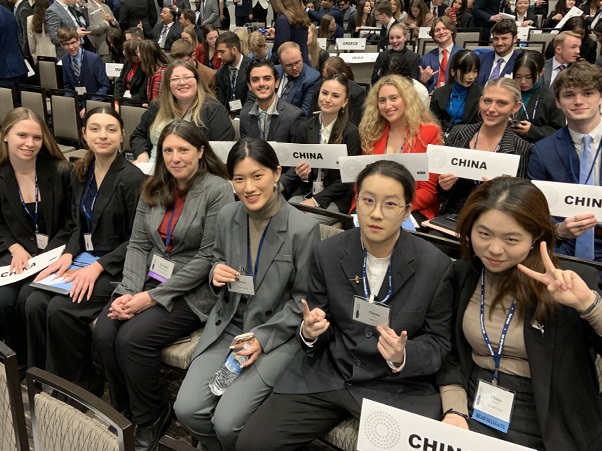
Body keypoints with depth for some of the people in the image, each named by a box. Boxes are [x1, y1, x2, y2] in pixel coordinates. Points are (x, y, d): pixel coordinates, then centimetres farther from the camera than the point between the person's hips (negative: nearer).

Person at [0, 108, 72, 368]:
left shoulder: (59, 171, -5)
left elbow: (72, 222, -1)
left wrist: (51, 254, -13)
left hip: (54, 251, -2)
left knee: (28, 299, -25)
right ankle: (22, 359, 6)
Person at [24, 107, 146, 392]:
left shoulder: (132, 178, -14)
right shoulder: (81, 174, 9)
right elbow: (80, 226, 16)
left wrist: (97, 267, -20)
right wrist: (68, 255, -3)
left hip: (118, 266, -7)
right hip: (84, 259, 7)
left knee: (61, 309, -23)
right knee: (35, 303, -15)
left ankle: (83, 385, -1)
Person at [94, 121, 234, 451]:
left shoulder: (218, 191, -11)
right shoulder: (153, 189, 10)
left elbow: (207, 258, -16)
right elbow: (138, 244, 7)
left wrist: (153, 297, -17)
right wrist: (129, 291, -10)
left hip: (193, 291, -6)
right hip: (149, 281, 6)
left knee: (132, 337, -24)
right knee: (103, 333, -17)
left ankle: (149, 423, 2)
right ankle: (124, 412, 7)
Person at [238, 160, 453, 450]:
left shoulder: (436, 266, -11)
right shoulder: (327, 254, -3)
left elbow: (439, 342, -2)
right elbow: (315, 330, 6)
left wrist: (403, 357, -22)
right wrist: (310, 332, -17)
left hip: (397, 386, -1)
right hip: (326, 374, 2)